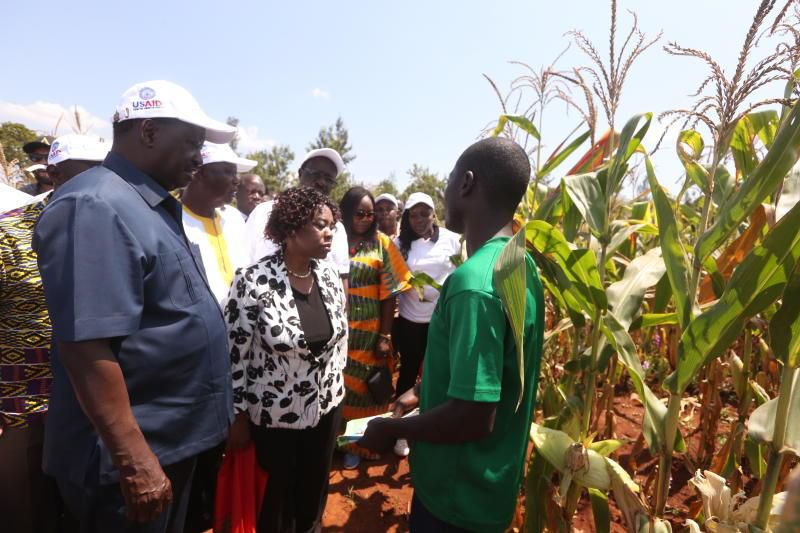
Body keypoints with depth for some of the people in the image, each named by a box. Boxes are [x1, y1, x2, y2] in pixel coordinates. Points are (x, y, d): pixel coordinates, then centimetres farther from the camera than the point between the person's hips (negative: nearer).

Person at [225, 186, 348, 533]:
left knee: (315, 492, 23)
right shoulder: (253, 282, -22)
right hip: (275, 414, -4)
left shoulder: (330, 275, -5)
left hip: (326, 406, 5)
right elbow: (235, 354, -14)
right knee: (278, 496, 19)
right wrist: (238, 416, -7)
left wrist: (335, 390, 11)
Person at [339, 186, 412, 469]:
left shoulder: (381, 243, -1)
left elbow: (389, 293, -2)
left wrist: (385, 335, -5)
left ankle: (358, 444, 34)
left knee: (365, 389, 13)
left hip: (368, 332, 0)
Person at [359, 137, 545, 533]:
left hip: (457, 494, -8)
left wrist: (392, 429, -15)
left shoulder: (475, 281, -31)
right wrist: (422, 392, 13)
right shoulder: (523, 267, -1)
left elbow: (473, 416, -30)